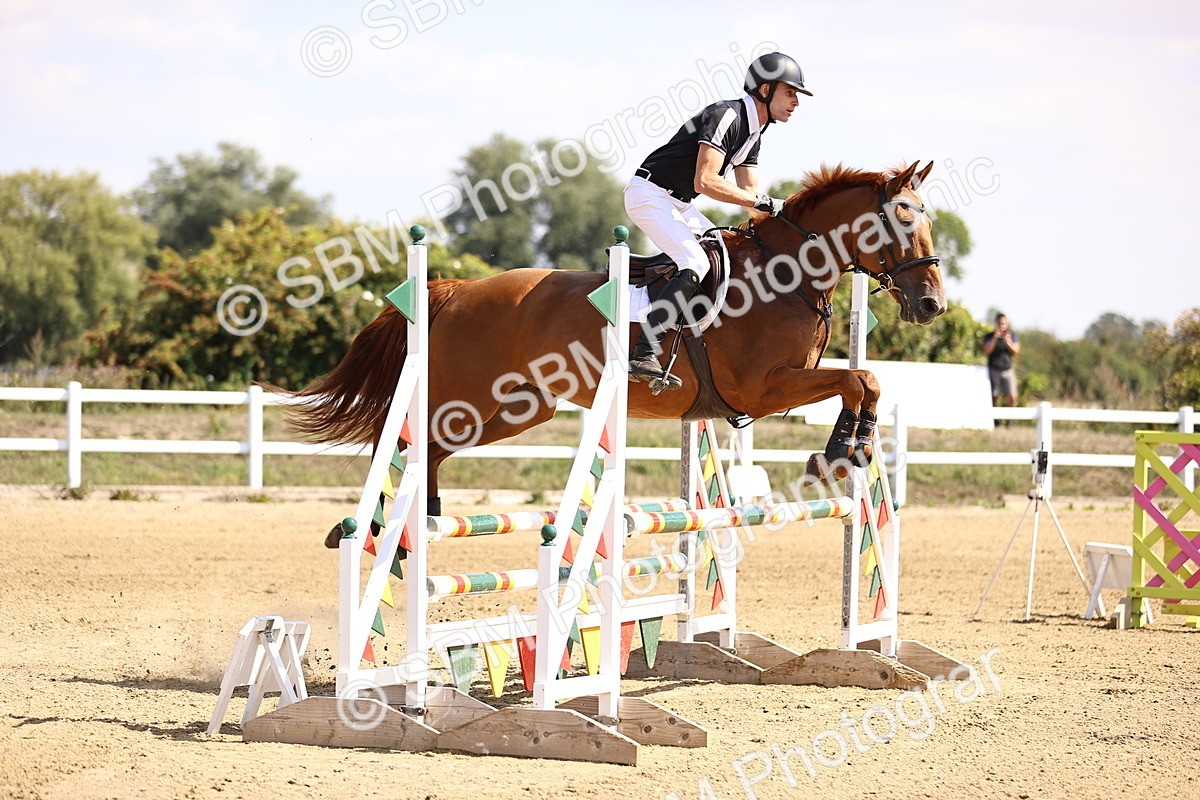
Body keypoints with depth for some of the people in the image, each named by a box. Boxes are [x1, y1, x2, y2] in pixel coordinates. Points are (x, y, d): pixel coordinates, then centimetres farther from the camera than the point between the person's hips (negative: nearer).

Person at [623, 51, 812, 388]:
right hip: (649, 195, -11)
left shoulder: (753, 133, 11)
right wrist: (763, 202, -25)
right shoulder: (726, 116, -20)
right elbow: (705, 182, -28)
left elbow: (748, 191, 14)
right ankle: (643, 356, -33)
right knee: (696, 264, -25)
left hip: (678, 204, 11)